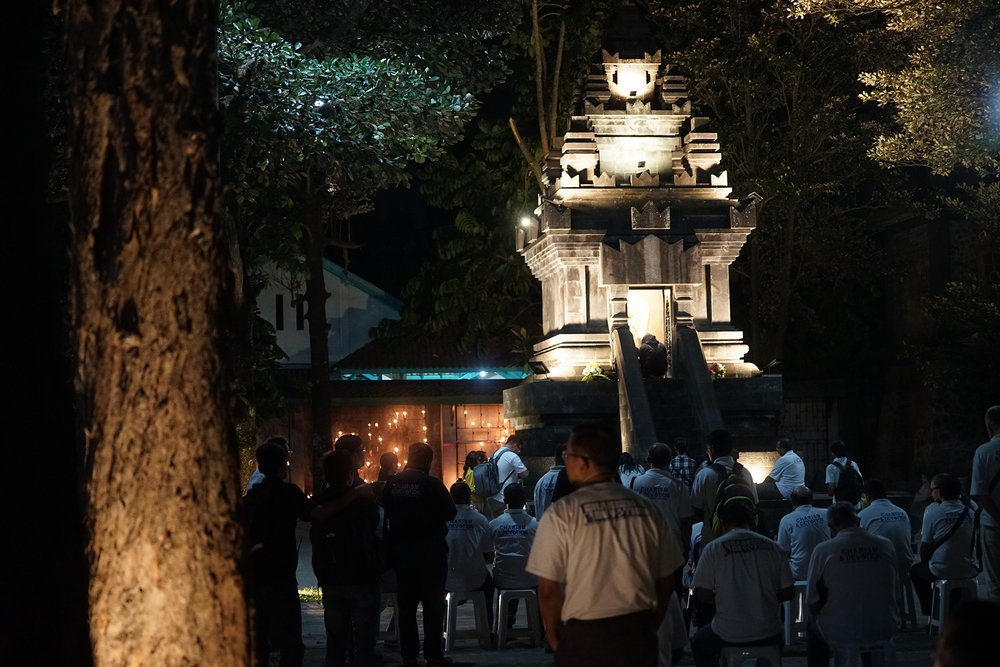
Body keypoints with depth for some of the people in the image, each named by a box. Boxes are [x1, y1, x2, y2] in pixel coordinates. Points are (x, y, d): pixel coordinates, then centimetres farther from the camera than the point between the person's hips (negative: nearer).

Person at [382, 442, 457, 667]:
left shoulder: (392, 483, -3)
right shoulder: (431, 484, -16)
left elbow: (386, 512, 7)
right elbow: (450, 512, -7)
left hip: (401, 551, 4)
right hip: (430, 551, -4)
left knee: (406, 604, 13)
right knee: (433, 604, 4)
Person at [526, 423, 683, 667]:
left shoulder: (561, 514, -11)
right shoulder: (646, 509, 2)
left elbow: (548, 589, -11)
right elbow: (665, 582, 7)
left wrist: (553, 636, 5)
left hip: (585, 636, -4)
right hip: (640, 635, 4)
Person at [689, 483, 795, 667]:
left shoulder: (714, 548, -9)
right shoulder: (772, 547, -2)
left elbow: (702, 595, -10)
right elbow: (788, 593, 1)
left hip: (728, 636, -2)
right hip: (768, 636, 2)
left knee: (699, 642, 30)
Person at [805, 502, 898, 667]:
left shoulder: (823, 551, -11)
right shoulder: (886, 546, -2)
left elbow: (813, 604, -6)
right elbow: (894, 591, 12)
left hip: (840, 635, -3)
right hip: (883, 633, 3)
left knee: (813, 625, 30)